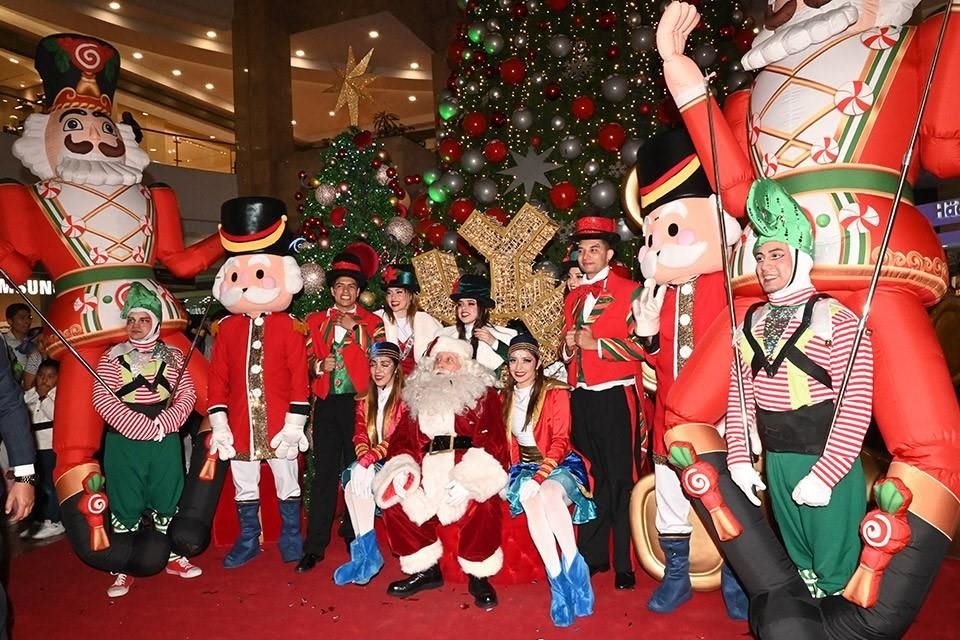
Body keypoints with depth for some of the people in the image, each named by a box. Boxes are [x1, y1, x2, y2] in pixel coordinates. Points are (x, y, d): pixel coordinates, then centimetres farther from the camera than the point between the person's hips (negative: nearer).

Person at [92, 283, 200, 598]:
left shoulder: (172, 355, 4)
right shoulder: (113, 356, -1)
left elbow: (187, 393, 0)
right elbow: (102, 399, -10)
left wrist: (164, 423, -15)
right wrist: (143, 426, -18)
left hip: (166, 440, 2)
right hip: (124, 442, -1)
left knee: (167, 498, 11)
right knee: (125, 504, 6)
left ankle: (173, 557, 26)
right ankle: (123, 568, 19)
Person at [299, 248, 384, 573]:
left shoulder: (372, 322, 6)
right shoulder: (315, 321, 14)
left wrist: (354, 330, -9)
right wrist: (320, 366, -8)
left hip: (358, 402, -2)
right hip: (327, 403, 2)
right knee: (324, 473, 3)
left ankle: (357, 541, 16)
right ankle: (315, 546, 10)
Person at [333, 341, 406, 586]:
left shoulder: (405, 397, -6)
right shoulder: (365, 400, 13)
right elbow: (359, 435, 1)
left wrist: (367, 460, -25)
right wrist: (364, 461, -20)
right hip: (370, 463, 5)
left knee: (357, 480, -27)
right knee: (352, 478, -26)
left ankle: (366, 555, -14)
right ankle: (367, 555, -20)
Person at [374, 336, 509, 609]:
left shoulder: (483, 393, 8)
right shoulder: (419, 395, 20)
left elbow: (492, 440, -5)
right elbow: (403, 438, 14)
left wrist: (467, 479, -19)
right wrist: (403, 469, -8)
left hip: (468, 469, -4)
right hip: (428, 472, 4)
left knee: (483, 505, -31)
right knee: (393, 503, -15)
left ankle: (478, 575, -5)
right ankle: (425, 570, 5)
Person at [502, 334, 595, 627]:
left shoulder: (556, 393, -3)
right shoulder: (505, 397, 11)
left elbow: (560, 441, -10)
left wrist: (540, 476, -22)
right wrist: (507, 473, -6)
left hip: (559, 464, -3)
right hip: (524, 467, 3)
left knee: (549, 492, -38)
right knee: (531, 501, -33)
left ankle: (573, 566, -27)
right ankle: (557, 579, -30)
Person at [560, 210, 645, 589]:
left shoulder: (629, 291, -2)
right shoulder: (573, 298, 17)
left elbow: (643, 343, -11)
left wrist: (597, 343, -14)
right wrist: (568, 347, 3)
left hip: (615, 397, -6)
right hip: (581, 398, 6)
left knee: (619, 479, 1)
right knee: (587, 476, 13)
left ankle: (625, 564, 13)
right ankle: (592, 555, 26)